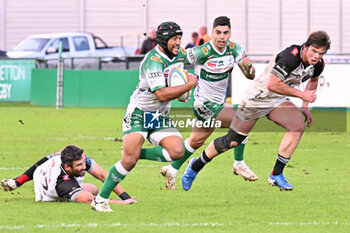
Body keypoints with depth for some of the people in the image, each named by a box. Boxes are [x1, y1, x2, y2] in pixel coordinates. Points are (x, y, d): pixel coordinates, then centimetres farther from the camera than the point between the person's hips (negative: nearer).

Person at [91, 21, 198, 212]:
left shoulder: (179, 54, 3)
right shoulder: (153, 61, -22)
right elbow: (161, 94, -30)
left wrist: (179, 92, 8)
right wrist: (189, 85, -22)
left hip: (161, 117, 7)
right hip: (139, 113, -7)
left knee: (177, 151, -16)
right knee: (129, 161, -18)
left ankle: (138, 153, 5)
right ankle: (100, 200, -7)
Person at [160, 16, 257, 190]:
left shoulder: (234, 49, -7)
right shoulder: (201, 52, -24)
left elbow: (250, 76, -10)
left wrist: (248, 67, -32)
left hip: (218, 102, 7)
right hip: (205, 103, -7)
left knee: (196, 141, 18)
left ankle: (172, 170, 33)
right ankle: (239, 164, 0)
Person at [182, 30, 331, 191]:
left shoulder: (318, 64, -8)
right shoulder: (291, 56, -32)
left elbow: (313, 80, 18)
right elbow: (273, 84, -37)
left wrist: (305, 106, 10)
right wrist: (301, 94, -32)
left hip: (279, 100, 6)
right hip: (258, 97, -6)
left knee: (298, 126, -19)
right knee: (232, 141, 0)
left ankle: (276, 175, -8)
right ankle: (196, 166, 24)